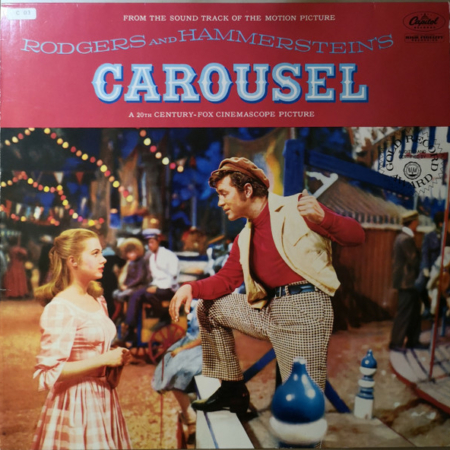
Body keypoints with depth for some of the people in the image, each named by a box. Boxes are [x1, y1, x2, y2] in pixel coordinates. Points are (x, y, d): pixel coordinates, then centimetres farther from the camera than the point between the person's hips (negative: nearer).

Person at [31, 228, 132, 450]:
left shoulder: (97, 300, 8)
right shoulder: (59, 309, -17)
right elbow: (48, 374, -22)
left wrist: (117, 357, 3)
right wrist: (104, 360, -21)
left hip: (103, 398, 8)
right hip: (76, 403, -8)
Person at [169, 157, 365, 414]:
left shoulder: (296, 209, -6)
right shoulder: (245, 239, 18)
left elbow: (356, 237, -10)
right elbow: (227, 280, 15)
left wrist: (323, 218, -31)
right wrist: (191, 288, -3)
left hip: (305, 308, -8)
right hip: (268, 309, 8)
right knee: (209, 307, 13)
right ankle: (232, 390, 18)